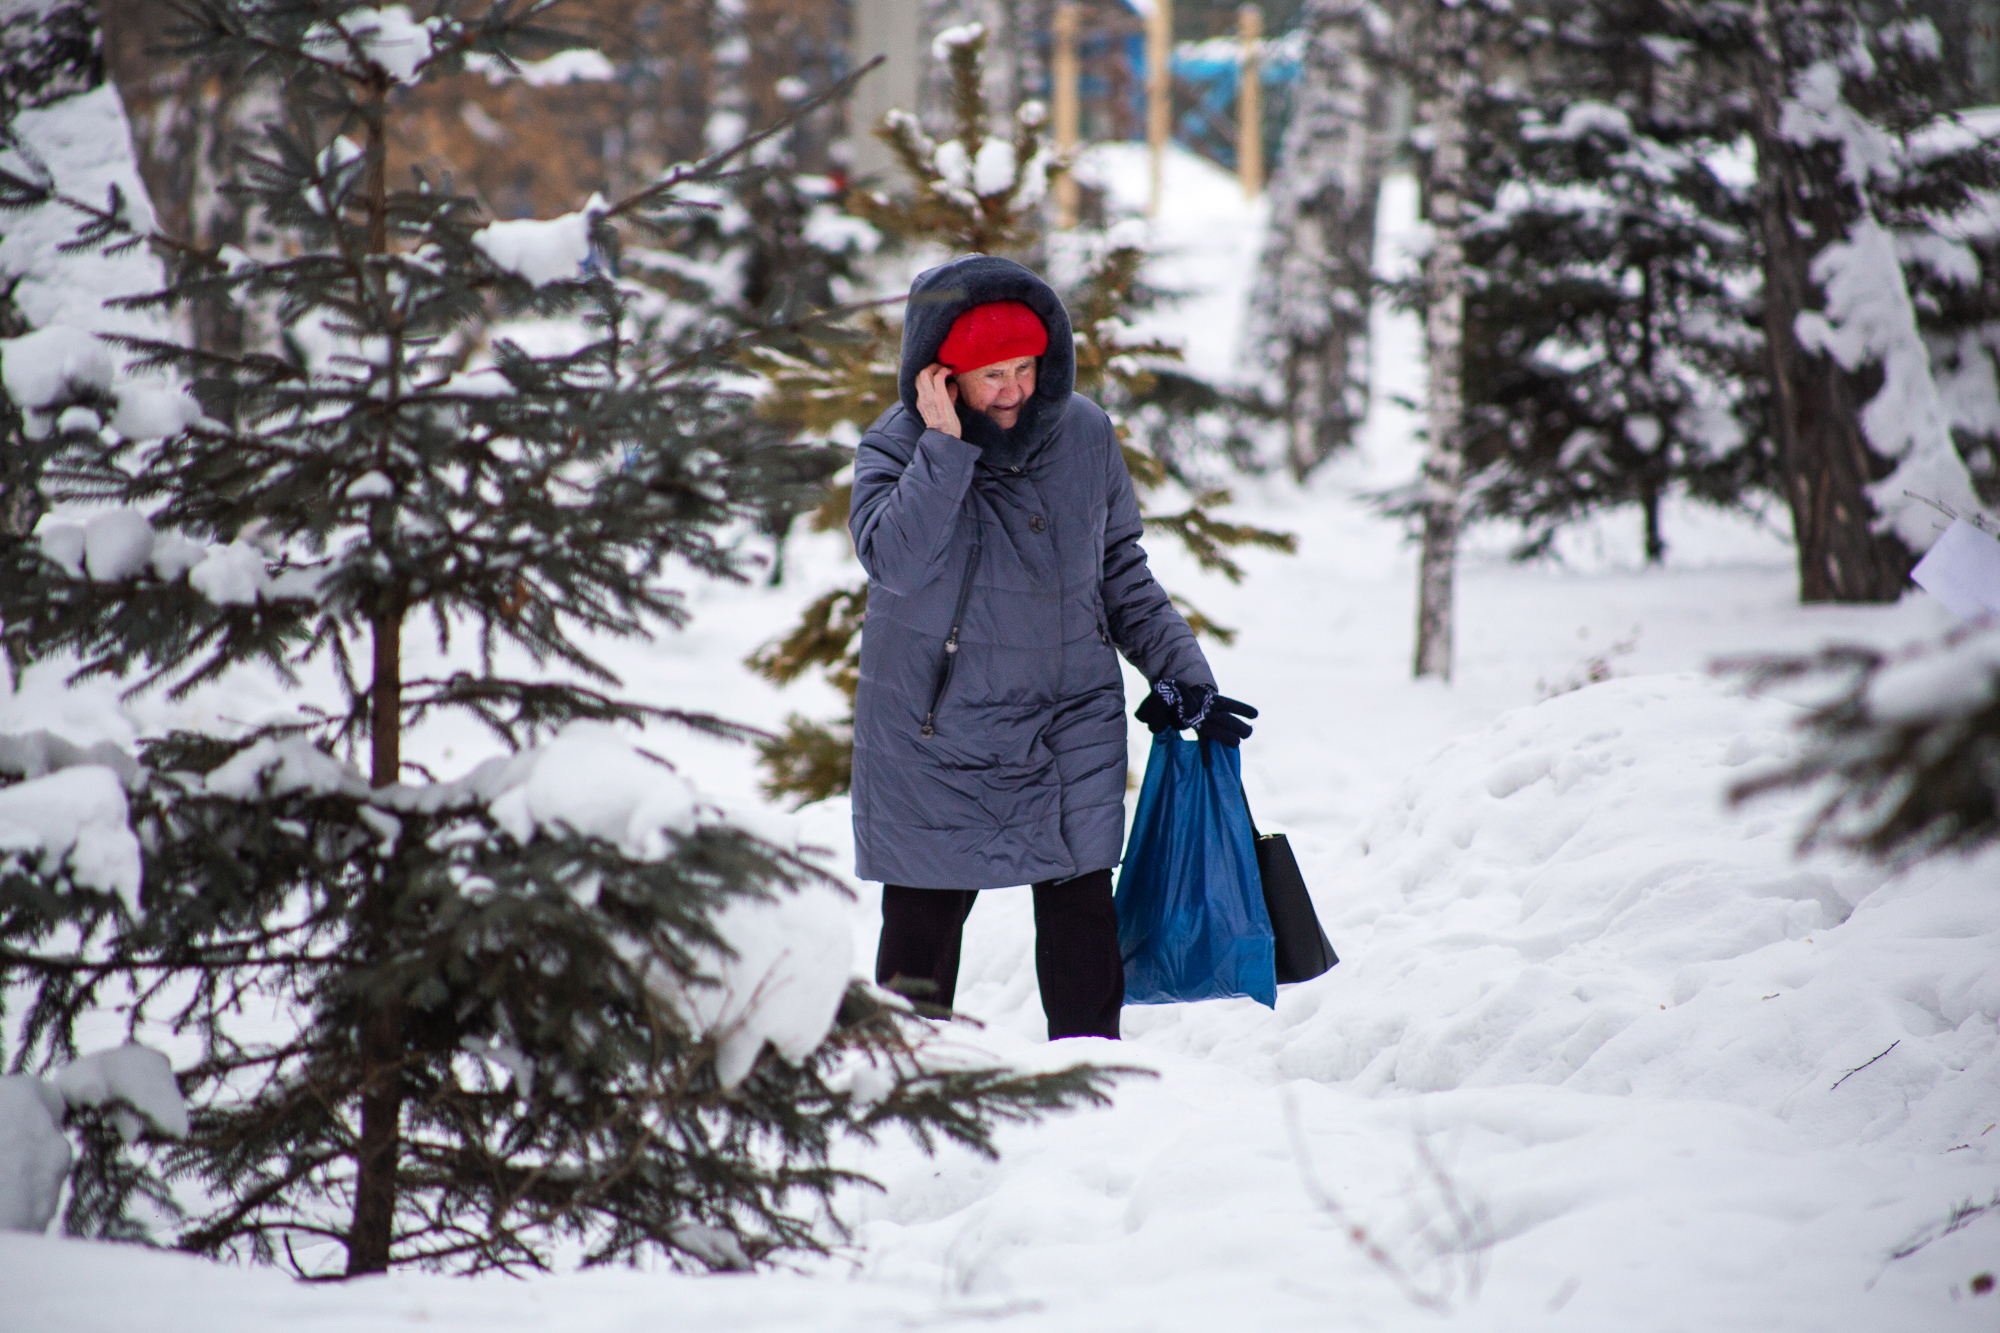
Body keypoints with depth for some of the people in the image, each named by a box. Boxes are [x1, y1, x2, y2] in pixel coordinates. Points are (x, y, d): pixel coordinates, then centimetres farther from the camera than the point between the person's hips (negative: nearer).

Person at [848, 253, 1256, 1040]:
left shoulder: (1084, 435, 0)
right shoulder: (898, 447, -9)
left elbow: (1119, 569, 12)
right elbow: (894, 559, -27)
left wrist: (1181, 672, 7)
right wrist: (947, 445, -29)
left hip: (1070, 719, 2)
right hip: (933, 732, -2)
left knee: (1081, 909, 0)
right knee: (923, 917, 6)